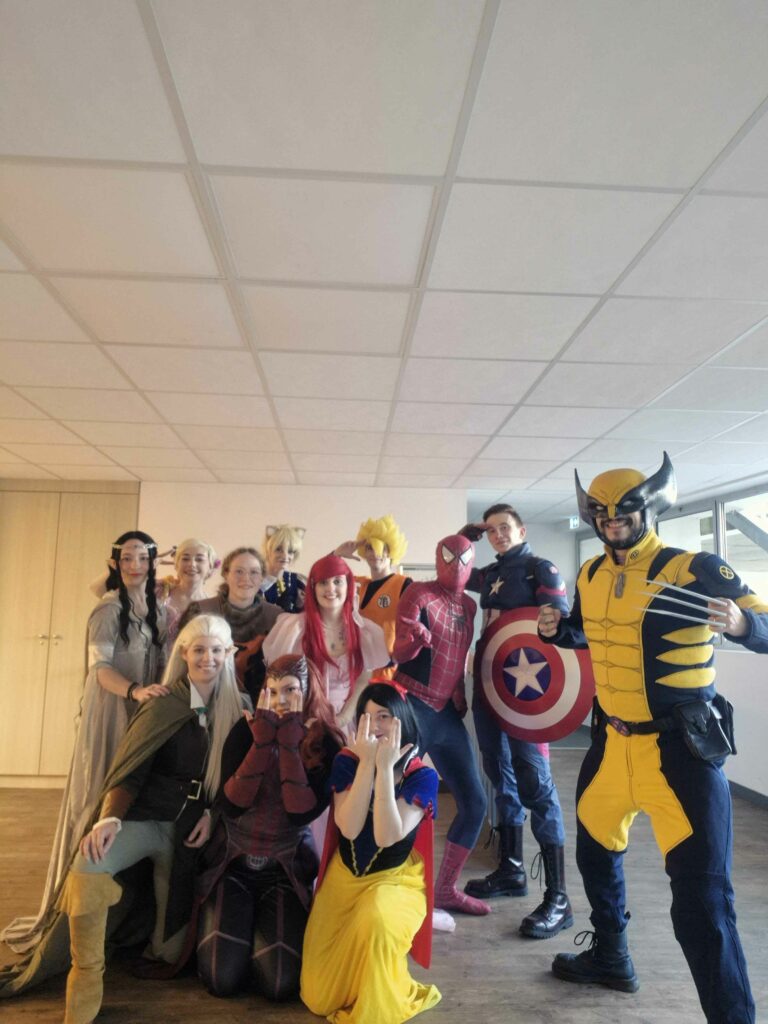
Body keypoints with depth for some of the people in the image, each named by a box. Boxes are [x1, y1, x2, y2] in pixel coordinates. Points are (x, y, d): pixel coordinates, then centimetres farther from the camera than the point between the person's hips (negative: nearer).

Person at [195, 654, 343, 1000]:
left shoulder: (326, 743, -11)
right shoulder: (246, 730, -8)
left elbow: (301, 814, -22)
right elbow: (231, 805, -17)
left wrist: (289, 742, -26)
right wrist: (263, 739, -24)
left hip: (286, 869, -1)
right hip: (233, 862, 1)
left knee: (280, 984, -14)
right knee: (222, 978, -13)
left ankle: (264, 929, 18)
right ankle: (242, 928, 19)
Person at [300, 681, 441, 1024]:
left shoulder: (422, 776, -13)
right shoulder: (347, 762, -7)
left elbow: (387, 836, -26)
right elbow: (349, 828, -21)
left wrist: (385, 767, -29)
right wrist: (368, 763, -26)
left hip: (396, 881, -2)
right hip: (343, 877, 3)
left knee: (375, 923, -38)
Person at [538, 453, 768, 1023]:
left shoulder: (694, 568, -14)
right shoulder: (590, 576, 4)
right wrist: (557, 629, -1)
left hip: (680, 749, -7)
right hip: (611, 742, 7)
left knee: (701, 894, -4)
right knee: (596, 851, 23)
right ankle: (610, 958, 48)